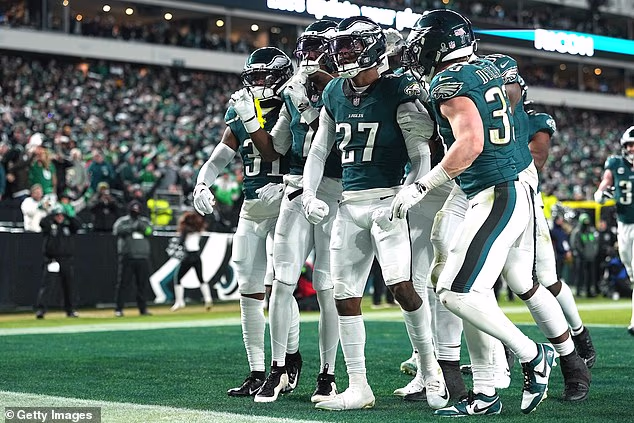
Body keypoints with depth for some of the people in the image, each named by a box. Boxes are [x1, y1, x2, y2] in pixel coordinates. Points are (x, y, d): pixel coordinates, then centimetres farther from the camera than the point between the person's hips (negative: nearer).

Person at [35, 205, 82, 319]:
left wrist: (70, 215, -12)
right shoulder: (50, 225, 2)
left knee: (68, 286, 11)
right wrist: (52, 214, -20)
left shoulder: (68, 225, 11)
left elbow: (78, 225, -6)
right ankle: (40, 309, -16)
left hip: (67, 260, 4)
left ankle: (70, 310, 24)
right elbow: (43, 223, -20)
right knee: (45, 284, -13)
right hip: (51, 261, -3)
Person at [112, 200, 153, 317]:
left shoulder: (145, 221, 15)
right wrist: (133, 227, -19)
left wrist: (142, 226, -16)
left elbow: (150, 231, -1)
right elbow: (117, 230, -15)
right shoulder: (123, 221, 4)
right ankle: (118, 309, 1)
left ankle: (143, 308, 15)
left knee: (142, 284, 7)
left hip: (143, 258, 3)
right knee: (122, 283, -3)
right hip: (127, 257, -3)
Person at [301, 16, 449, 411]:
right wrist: (309, 194, 6)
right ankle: (358, 388, 11)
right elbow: (319, 151, 19)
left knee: (402, 286, -17)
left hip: (387, 201, -6)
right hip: (349, 204, 6)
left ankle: (431, 370, 2)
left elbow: (421, 155, -8)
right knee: (344, 296, 4)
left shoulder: (397, 91, -7)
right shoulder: (334, 94, 11)